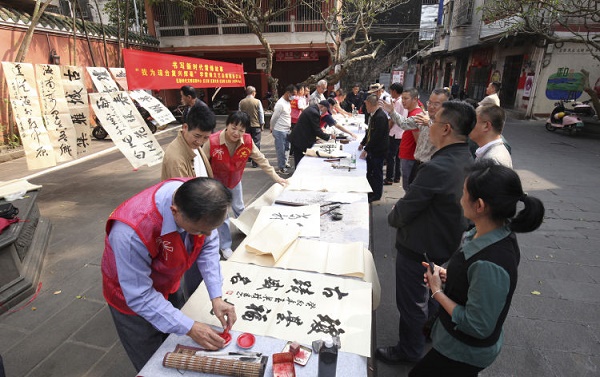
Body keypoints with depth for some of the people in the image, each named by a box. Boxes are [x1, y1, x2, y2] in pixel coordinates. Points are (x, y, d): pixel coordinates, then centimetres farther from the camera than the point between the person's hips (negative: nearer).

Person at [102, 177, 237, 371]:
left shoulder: (198, 200, -27)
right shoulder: (131, 231, -41)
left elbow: (208, 245, -13)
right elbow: (140, 296, -29)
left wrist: (216, 297, -19)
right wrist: (189, 328, -27)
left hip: (169, 286, 4)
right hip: (134, 299, -4)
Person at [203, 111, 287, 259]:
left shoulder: (247, 142, -22)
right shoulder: (212, 142, -31)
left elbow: (260, 159, -9)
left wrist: (275, 176, -6)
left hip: (235, 181, 3)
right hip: (216, 183, -3)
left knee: (239, 208, 24)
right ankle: (225, 247, 25)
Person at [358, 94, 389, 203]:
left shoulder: (380, 117, -23)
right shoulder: (373, 115, 6)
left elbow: (376, 136, -25)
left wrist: (366, 149, -19)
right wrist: (363, 143, 16)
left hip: (378, 150, -9)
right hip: (371, 149, 9)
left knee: (377, 173, 6)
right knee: (369, 172, 18)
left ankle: (377, 194, 22)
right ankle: (371, 191, 33)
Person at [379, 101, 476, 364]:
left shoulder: (436, 168, -33)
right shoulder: (467, 161, -4)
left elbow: (404, 211, -26)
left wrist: (392, 217, -2)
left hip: (419, 249, -9)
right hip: (446, 244, 9)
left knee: (411, 303, 14)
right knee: (432, 295, 31)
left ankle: (409, 350, 36)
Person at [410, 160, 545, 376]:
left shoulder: (490, 265, -38)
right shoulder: (499, 235, -10)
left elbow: (477, 327, -27)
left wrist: (437, 291, -19)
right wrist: (447, 275, -5)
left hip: (466, 353, -7)